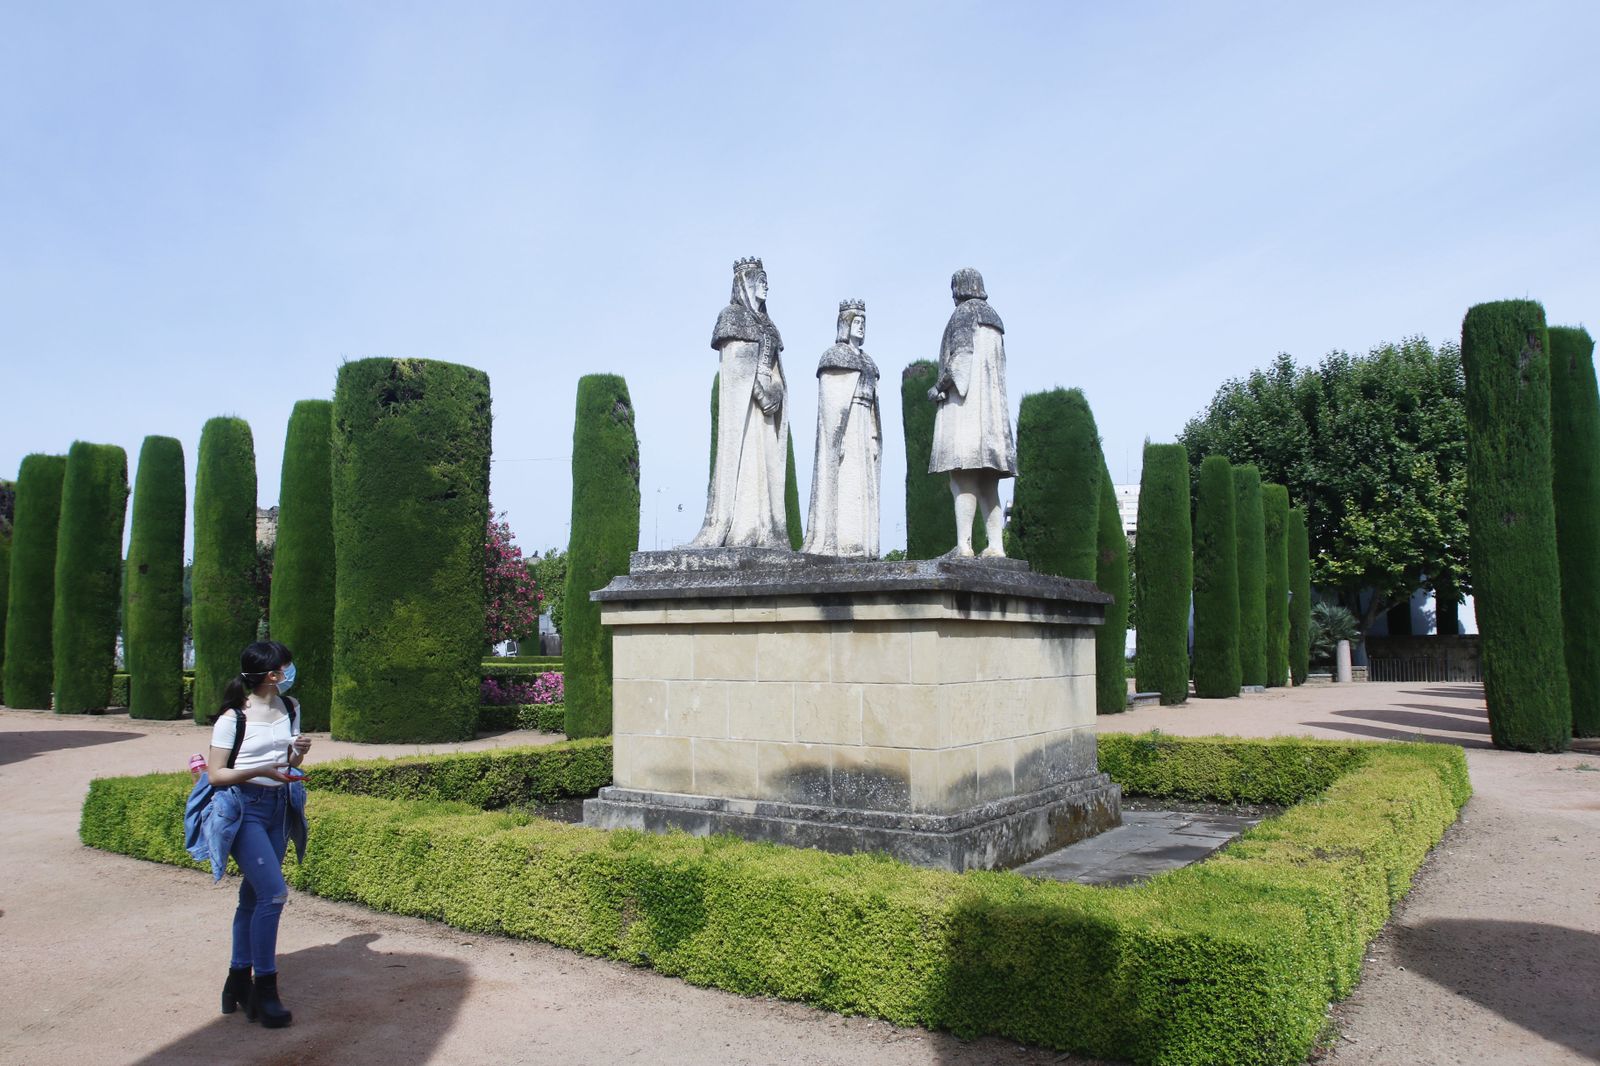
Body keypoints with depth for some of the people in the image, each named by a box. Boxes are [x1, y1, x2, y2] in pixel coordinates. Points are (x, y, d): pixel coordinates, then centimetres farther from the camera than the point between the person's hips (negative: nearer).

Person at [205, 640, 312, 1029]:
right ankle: (264, 989, -3)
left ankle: (238, 982, 24)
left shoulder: (290, 709, 7)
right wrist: (261, 770, -22)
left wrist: (299, 752, -5)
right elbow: (216, 774, -10)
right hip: (243, 810, -6)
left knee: (253, 896, 12)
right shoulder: (233, 717, -12)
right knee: (274, 892, -14)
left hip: (279, 808, 6)